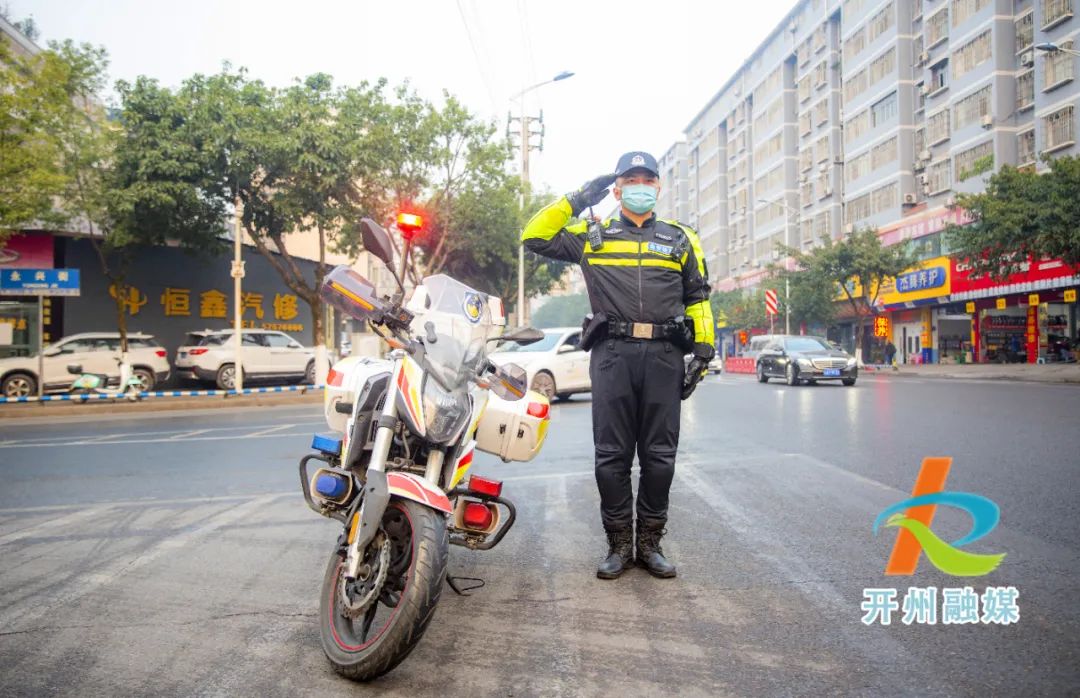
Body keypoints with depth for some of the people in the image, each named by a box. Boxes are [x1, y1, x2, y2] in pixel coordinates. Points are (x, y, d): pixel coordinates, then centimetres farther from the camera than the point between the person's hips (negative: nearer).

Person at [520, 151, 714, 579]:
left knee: (659, 456, 5)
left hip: (664, 355, 1)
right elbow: (535, 237, 12)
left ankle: (650, 543, 18)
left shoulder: (680, 239, 17)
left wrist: (703, 352, 7)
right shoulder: (592, 236, 14)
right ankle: (619, 544, 14)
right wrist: (576, 201, 9)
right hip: (612, 355, -1)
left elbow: (697, 298, 16)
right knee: (612, 456, 2)